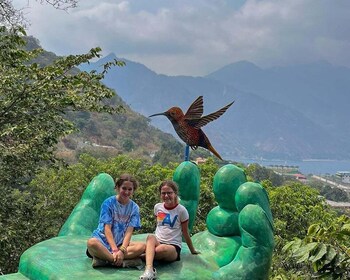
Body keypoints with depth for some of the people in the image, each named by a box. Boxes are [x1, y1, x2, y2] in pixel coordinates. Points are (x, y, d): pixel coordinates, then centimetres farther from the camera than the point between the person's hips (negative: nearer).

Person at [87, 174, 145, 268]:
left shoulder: (134, 208, 4)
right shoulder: (108, 203, -5)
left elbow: (129, 232, -5)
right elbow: (107, 229, -11)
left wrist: (122, 250, -22)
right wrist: (115, 250, -23)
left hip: (121, 243, 4)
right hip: (103, 240, -3)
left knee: (142, 246, -25)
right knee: (91, 243, -37)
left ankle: (104, 258, -28)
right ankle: (122, 262, -31)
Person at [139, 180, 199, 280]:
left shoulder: (181, 210, -3)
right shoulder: (157, 207, 8)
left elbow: (185, 233, 6)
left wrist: (192, 251, 13)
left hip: (173, 246, -3)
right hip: (157, 243, 3)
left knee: (162, 249, -40)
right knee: (150, 237, -34)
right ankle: (149, 269, -52)